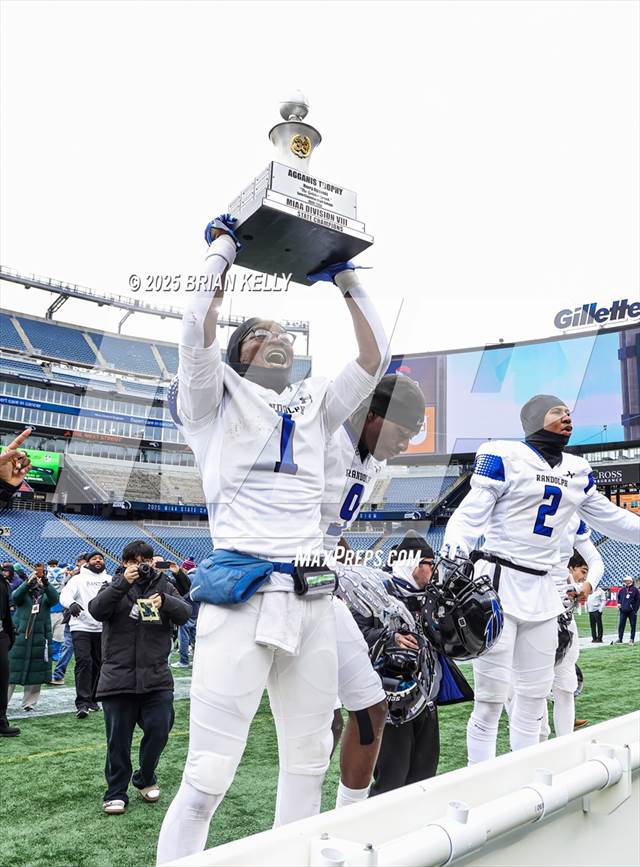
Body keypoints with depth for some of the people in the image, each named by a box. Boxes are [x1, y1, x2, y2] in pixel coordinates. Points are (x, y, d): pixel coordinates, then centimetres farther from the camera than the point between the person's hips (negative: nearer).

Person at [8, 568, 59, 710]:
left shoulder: (46, 594, 8)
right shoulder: (23, 593, 6)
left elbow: (54, 598, -14)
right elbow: (15, 597, -16)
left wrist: (46, 583, -31)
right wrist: (28, 582, -32)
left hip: (40, 639, 1)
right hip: (20, 636, -1)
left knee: (36, 672, 4)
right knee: (11, 670, 1)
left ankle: (29, 703, 15)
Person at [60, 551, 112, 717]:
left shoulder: (110, 580, 10)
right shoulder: (78, 579, 3)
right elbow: (65, 594, -11)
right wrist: (71, 603, -32)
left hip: (103, 628, 3)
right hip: (81, 627, -3)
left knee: (98, 664, 11)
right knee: (83, 661, -13)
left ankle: (92, 699, 26)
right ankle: (82, 703, -9)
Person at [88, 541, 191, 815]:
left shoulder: (164, 586, 8)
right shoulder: (113, 585, 4)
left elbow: (185, 613, -5)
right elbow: (96, 610, -14)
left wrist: (164, 602, -26)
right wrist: (122, 584, -27)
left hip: (156, 677, 1)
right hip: (118, 676, -1)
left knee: (159, 731, 3)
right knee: (118, 739, 6)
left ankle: (146, 779, 29)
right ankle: (116, 793, 22)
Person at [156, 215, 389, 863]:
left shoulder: (313, 405, 19)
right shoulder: (218, 398, 6)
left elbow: (373, 356, 15)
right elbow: (196, 327, -11)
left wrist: (344, 280, 17)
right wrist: (222, 251, 4)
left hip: (312, 598, 6)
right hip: (243, 593, -5)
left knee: (308, 762, 13)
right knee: (208, 778, -5)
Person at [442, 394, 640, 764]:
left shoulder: (577, 470, 13)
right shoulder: (505, 456, -7)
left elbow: (610, 518, 24)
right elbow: (470, 515, -12)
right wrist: (451, 565, -25)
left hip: (542, 591, 7)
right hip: (499, 582, -7)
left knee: (535, 693, 14)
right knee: (492, 696, -4)